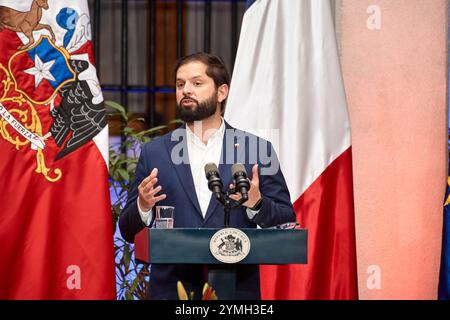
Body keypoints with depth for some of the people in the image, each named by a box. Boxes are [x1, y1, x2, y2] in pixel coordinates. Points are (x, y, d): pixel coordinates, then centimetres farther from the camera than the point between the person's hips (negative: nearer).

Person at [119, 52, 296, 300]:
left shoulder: (257, 150, 4)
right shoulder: (154, 153, 7)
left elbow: (286, 223, 3)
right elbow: (129, 231, 7)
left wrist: (256, 203, -15)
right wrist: (143, 207, -12)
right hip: (171, 289, 1)